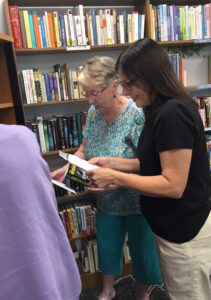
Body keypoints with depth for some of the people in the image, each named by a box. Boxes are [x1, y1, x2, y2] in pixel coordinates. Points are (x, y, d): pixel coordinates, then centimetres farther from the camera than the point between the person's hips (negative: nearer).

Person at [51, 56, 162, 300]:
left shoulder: (136, 115, -24)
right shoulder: (94, 112, -5)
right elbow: (84, 150, 4)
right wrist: (66, 168, -11)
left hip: (136, 200, -5)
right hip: (106, 200, 5)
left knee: (142, 249, 17)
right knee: (107, 246, 22)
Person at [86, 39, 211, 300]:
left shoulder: (173, 114, -25)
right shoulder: (162, 110, 6)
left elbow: (173, 185, -26)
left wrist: (114, 178, -23)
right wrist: (113, 163, 0)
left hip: (184, 231, -9)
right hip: (172, 226, 9)